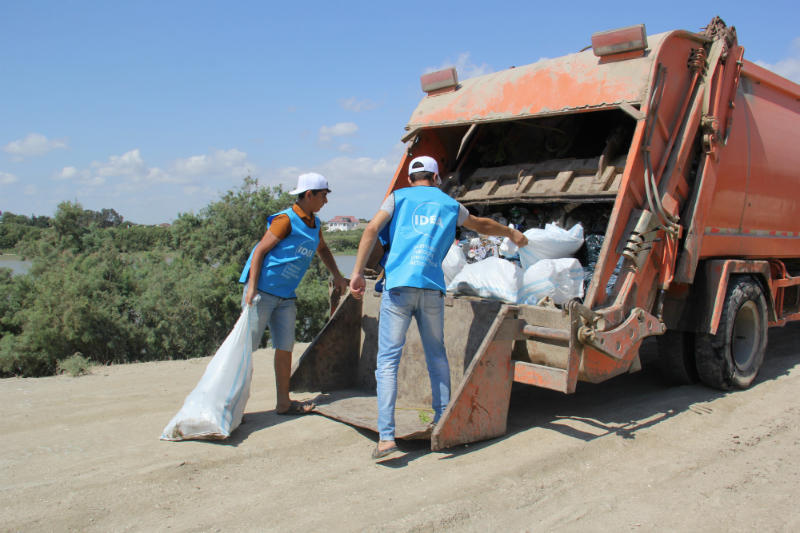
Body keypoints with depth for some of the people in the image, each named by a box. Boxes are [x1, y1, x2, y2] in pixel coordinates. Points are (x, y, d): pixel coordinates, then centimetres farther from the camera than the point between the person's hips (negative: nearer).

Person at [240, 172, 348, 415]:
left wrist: (337, 276, 28)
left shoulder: (315, 224, 12)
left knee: (285, 347, 9)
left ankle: (284, 403, 18)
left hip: (286, 295, 8)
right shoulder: (286, 220, -12)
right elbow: (260, 250, -14)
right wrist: (251, 288, -20)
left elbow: (322, 249, 32)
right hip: (263, 290, -8)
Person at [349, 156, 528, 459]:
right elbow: (483, 226, 37)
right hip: (432, 287, 2)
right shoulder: (449, 205, 21)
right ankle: (442, 419, 26)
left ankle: (386, 437, -10)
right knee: (436, 355, 19)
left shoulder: (398, 197, 14)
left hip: (398, 285, -2)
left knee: (388, 360, -3)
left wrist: (358, 273, -3)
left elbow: (372, 230, -1)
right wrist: (512, 234, 55)